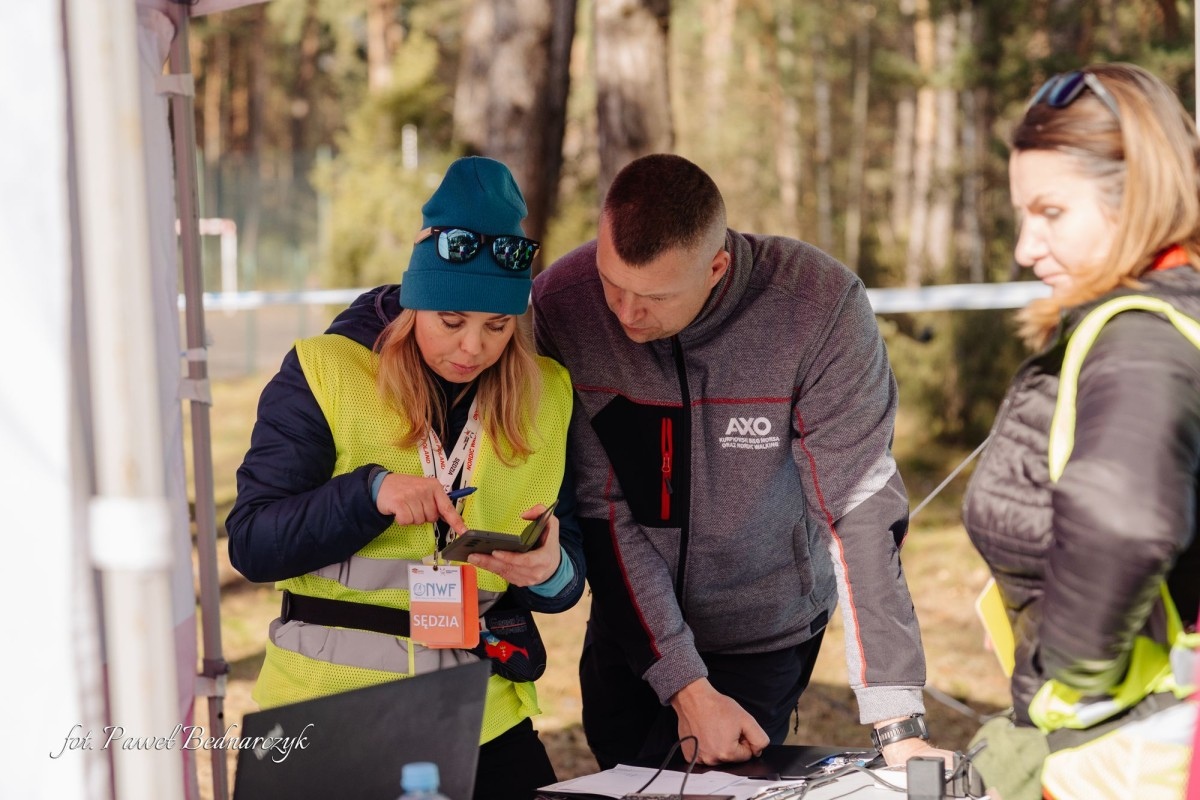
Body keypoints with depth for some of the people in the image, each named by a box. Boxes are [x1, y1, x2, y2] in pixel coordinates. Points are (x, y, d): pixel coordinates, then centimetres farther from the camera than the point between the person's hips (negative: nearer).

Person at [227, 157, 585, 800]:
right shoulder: (325, 372, -5)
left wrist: (550, 571, -19)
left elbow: (570, 570, 5)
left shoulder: (547, 395, 4)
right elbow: (251, 544, -9)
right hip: (331, 715, -2)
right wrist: (370, 493, -24)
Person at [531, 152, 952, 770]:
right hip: (630, 627, 2)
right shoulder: (564, 303, -21)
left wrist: (899, 726, -29)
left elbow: (857, 511, -25)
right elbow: (602, 511, -17)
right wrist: (688, 688, -20)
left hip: (763, 634, -2)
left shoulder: (820, 307, -27)